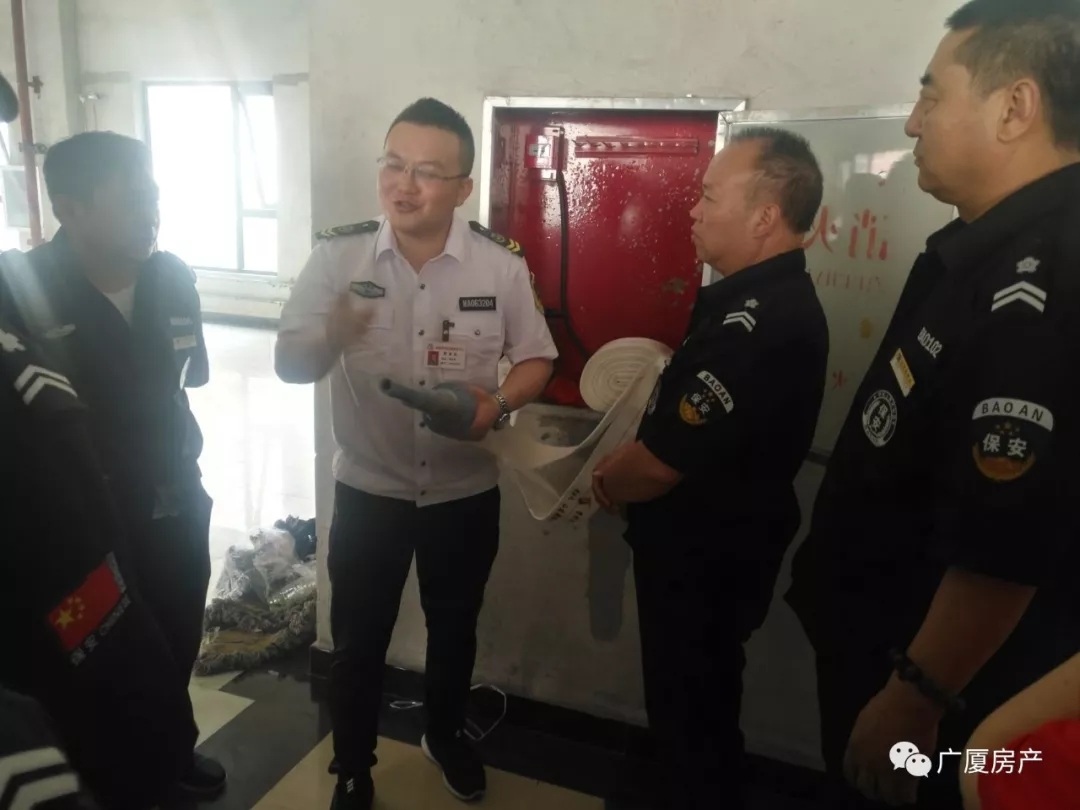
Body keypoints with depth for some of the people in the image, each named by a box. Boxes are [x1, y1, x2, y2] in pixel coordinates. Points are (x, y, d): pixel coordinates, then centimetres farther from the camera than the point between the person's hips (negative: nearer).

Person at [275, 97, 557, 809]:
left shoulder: (502, 263, -11)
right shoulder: (338, 256, -11)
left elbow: (537, 361, -1)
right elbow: (290, 364, -8)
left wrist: (499, 403, -23)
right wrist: (331, 337, -31)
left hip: (466, 493, 1)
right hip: (367, 491, 0)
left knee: (454, 628, 22)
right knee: (359, 641, 14)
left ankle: (446, 734, 51)